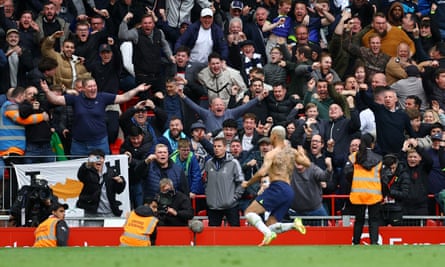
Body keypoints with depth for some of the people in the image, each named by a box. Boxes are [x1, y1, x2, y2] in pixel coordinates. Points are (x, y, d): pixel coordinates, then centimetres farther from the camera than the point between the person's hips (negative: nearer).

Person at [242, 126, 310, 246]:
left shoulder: (272, 154, -3)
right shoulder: (292, 152, 17)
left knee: (249, 212, -7)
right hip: (289, 192, 7)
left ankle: (268, 233, -29)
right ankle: (294, 224, -13)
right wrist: (302, 153, 46)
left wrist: (248, 183, -1)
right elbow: (307, 163, 27)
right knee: (269, 226, 9)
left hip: (278, 188, -7)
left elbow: (262, 173, -15)